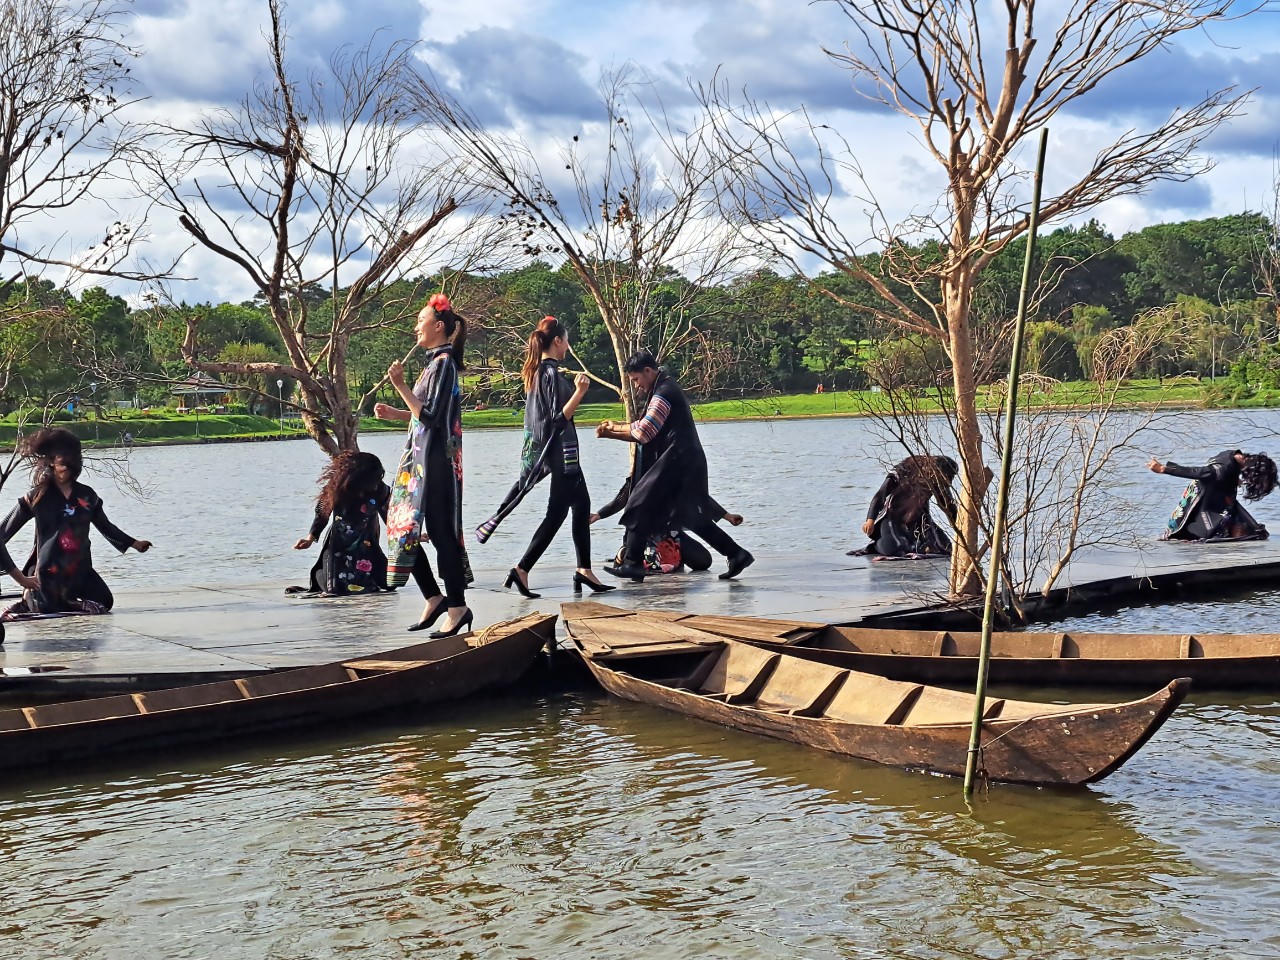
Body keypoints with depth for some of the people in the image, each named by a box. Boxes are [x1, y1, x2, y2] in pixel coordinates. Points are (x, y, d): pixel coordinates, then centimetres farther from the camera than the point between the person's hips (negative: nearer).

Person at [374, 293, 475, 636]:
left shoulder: (444, 363, -13)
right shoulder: (435, 362, 16)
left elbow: (430, 414, -19)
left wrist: (401, 386, -19)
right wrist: (394, 413, 15)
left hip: (436, 459, -10)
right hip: (420, 457, 10)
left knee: (439, 530, -6)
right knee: (406, 526, 9)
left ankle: (457, 606, 1)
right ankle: (434, 598, 14)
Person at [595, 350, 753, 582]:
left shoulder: (663, 394, -12)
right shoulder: (665, 389, 20)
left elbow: (643, 432, -15)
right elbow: (645, 430, 19)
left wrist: (613, 430, -1)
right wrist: (614, 429, 8)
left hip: (675, 463, -10)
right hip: (685, 463, 10)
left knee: (640, 505, -8)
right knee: (692, 517, 12)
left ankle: (632, 563, -8)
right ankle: (736, 554, 11)